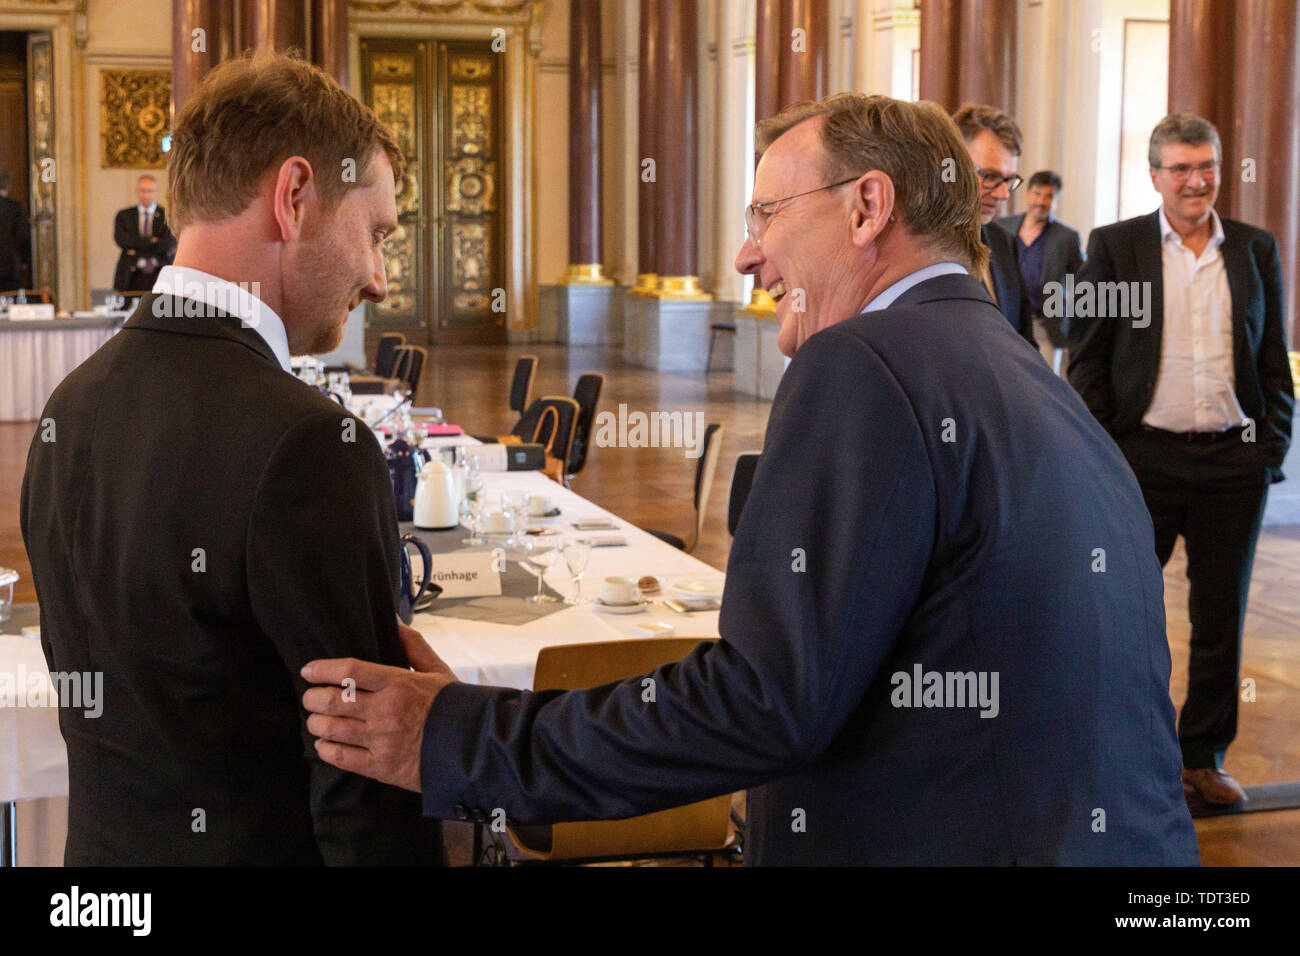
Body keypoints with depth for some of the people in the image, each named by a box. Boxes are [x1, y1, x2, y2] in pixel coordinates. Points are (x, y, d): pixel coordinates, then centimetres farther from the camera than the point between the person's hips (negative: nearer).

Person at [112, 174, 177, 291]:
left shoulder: (167, 215, 6)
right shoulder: (123, 215, 13)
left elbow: (169, 243, -7)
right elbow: (121, 240, -3)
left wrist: (137, 251, -6)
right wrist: (152, 241, -8)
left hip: (161, 274, -1)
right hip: (132, 276, 1)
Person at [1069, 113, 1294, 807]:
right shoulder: (1114, 246, 1)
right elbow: (1086, 359, 0)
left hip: (1235, 462, 3)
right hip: (1145, 458, -2)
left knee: (1221, 615, 10)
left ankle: (1204, 756, 23)